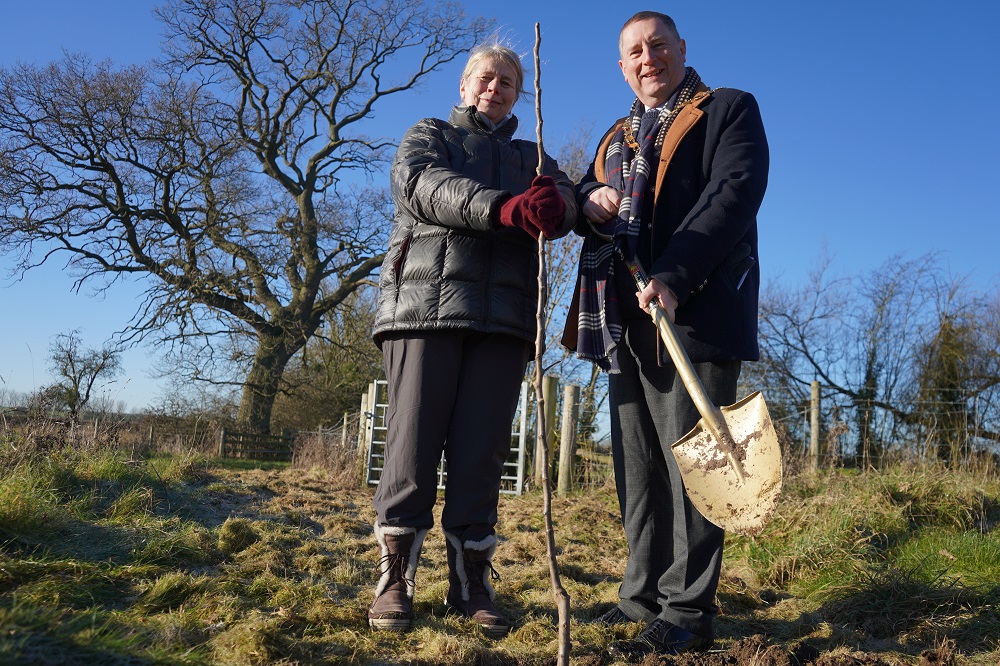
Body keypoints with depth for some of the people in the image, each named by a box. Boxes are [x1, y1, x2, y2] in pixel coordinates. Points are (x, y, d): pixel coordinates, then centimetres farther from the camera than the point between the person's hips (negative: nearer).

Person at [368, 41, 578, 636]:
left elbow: (566, 197, 3)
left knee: (483, 451, 0)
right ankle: (396, 577, 1)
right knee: (414, 441, -6)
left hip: (504, 314, 3)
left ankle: (472, 579, 6)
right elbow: (424, 185, -7)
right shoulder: (428, 136, 17)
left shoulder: (531, 157, 25)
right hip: (426, 301, -2)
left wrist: (553, 203, -24)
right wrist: (504, 208, -25)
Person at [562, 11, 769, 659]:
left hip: (692, 311, -7)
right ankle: (643, 598, 17)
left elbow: (734, 192, -11)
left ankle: (687, 613, 0)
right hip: (626, 322, 7)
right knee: (637, 467, 8)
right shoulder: (618, 137, 27)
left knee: (689, 459, -7)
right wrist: (590, 202, 2)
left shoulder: (729, 111, 5)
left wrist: (673, 278, -24)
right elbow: (583, 192, 30)